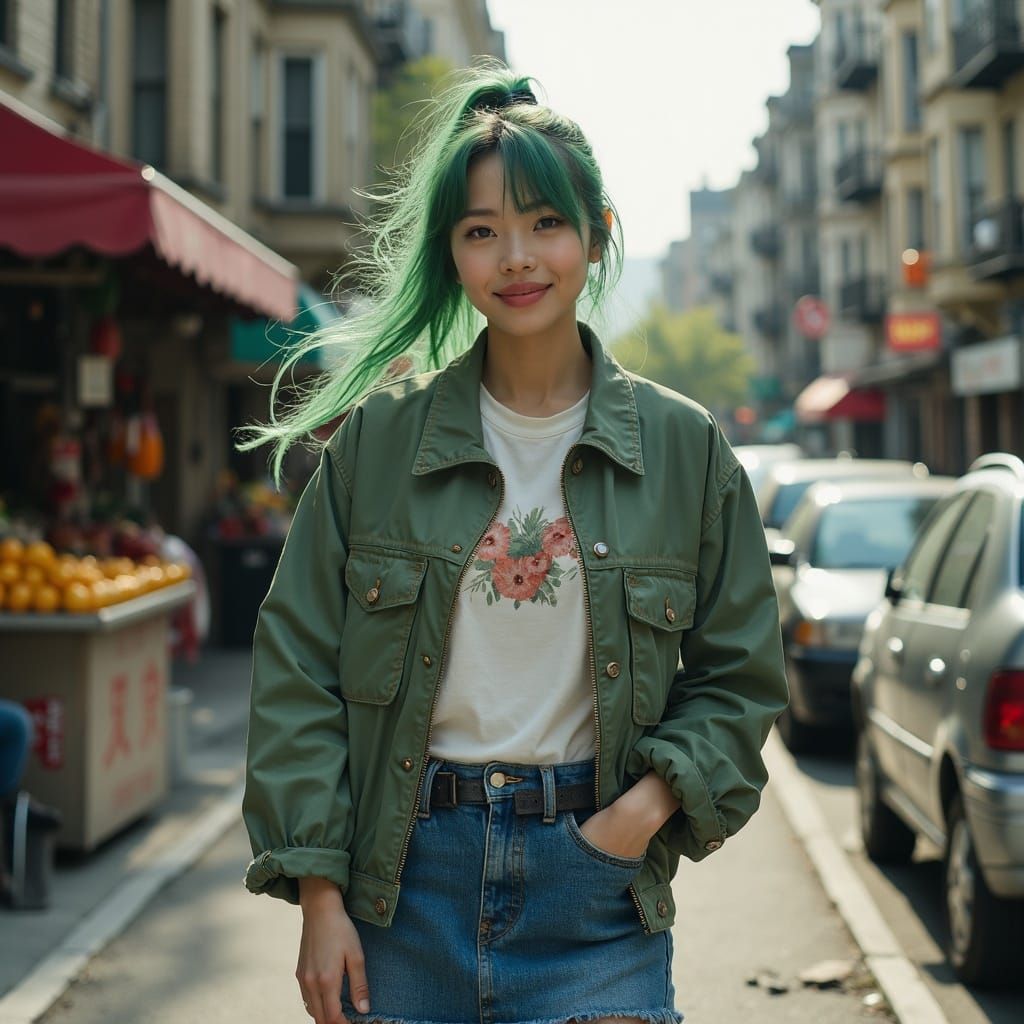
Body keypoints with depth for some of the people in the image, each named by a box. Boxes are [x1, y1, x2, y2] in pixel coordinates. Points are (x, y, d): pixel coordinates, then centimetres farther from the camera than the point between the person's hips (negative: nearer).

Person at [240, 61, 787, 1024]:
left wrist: (656, 798, -9)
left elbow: (737, 676, 8)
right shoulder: (377, 437, 0)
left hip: (594, 880, 0)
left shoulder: (682, 447, 1)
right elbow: (298, 670, 0)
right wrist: (319, 892, -5)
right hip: (406, 876, 1)